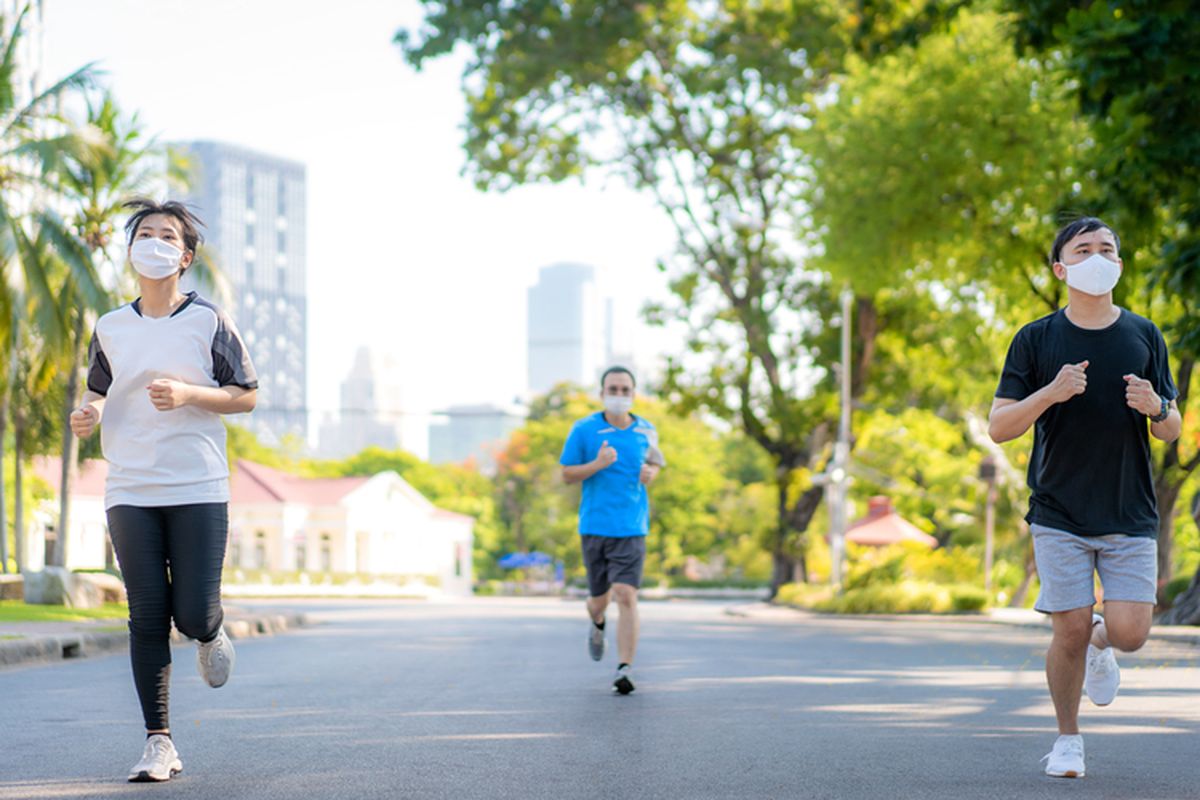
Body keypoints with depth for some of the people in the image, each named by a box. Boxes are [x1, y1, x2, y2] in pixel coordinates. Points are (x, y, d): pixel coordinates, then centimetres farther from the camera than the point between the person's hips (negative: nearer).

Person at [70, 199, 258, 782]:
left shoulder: (208, 322, 0)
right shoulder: (110, 329, 8)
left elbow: (246, 396, 3)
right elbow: (98, 392, 21)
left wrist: (188, 394, -14)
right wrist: (87, 414, -3)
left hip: (199, 491, -2)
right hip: (130, 492, 2)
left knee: (192, 615, -7)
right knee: (147, 619, -1)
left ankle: (211, 634, 32)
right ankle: (158, 743, 6)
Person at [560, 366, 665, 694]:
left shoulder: (646, 430, 6)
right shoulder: (584, 429, -2)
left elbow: (656, 463, 22)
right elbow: (567, 474, 0)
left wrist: (651, 474, -2)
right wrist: (597, 464, -17)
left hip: (631, 528, 0)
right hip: (594, 527, 0)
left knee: (626, 596, -14)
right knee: (599, 598, 10)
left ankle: (625, 670, -13)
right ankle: (596, 626, 48)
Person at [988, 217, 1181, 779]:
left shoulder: (1144, 336, 7)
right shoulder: (1035, 341, 0)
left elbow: (1172, 431, 10)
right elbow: (998, 428, -4)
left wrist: (1155, 408, -13)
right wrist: (1050, 393, -20)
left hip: (1130, 516, 2)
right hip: (1059, 515, -1)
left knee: (1130, 632, -9)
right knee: (1070, 632, -5)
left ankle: (1100, 645, 29)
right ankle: (1068, 738, 18)